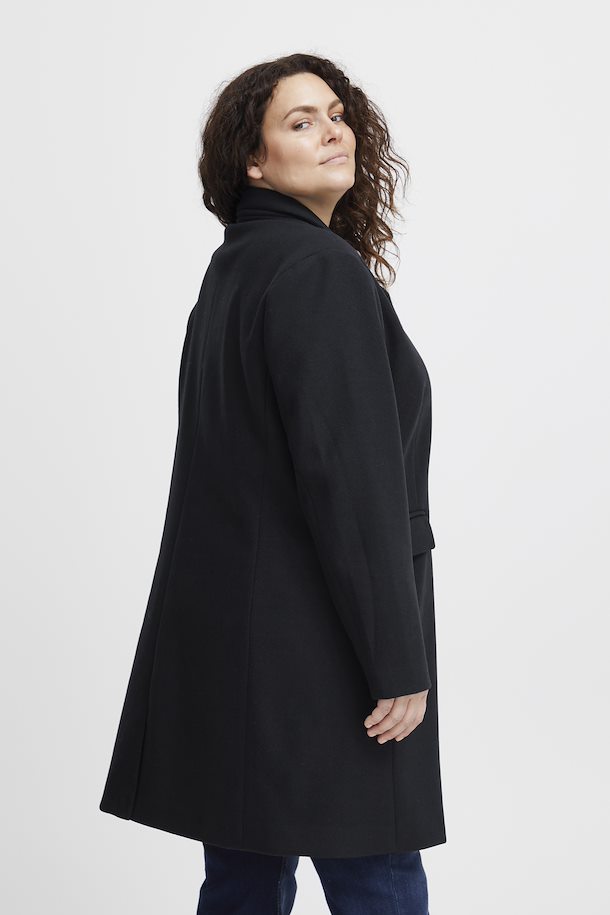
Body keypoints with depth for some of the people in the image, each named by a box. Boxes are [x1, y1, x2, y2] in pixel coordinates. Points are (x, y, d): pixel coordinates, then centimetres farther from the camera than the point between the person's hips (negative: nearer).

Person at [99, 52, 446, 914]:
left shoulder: (232, 267, 16)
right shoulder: (322, 270, -13)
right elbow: (349, 477, -20)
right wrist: (399, 662, -16)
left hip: (224, 634, 9)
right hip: (314, 645, -9)